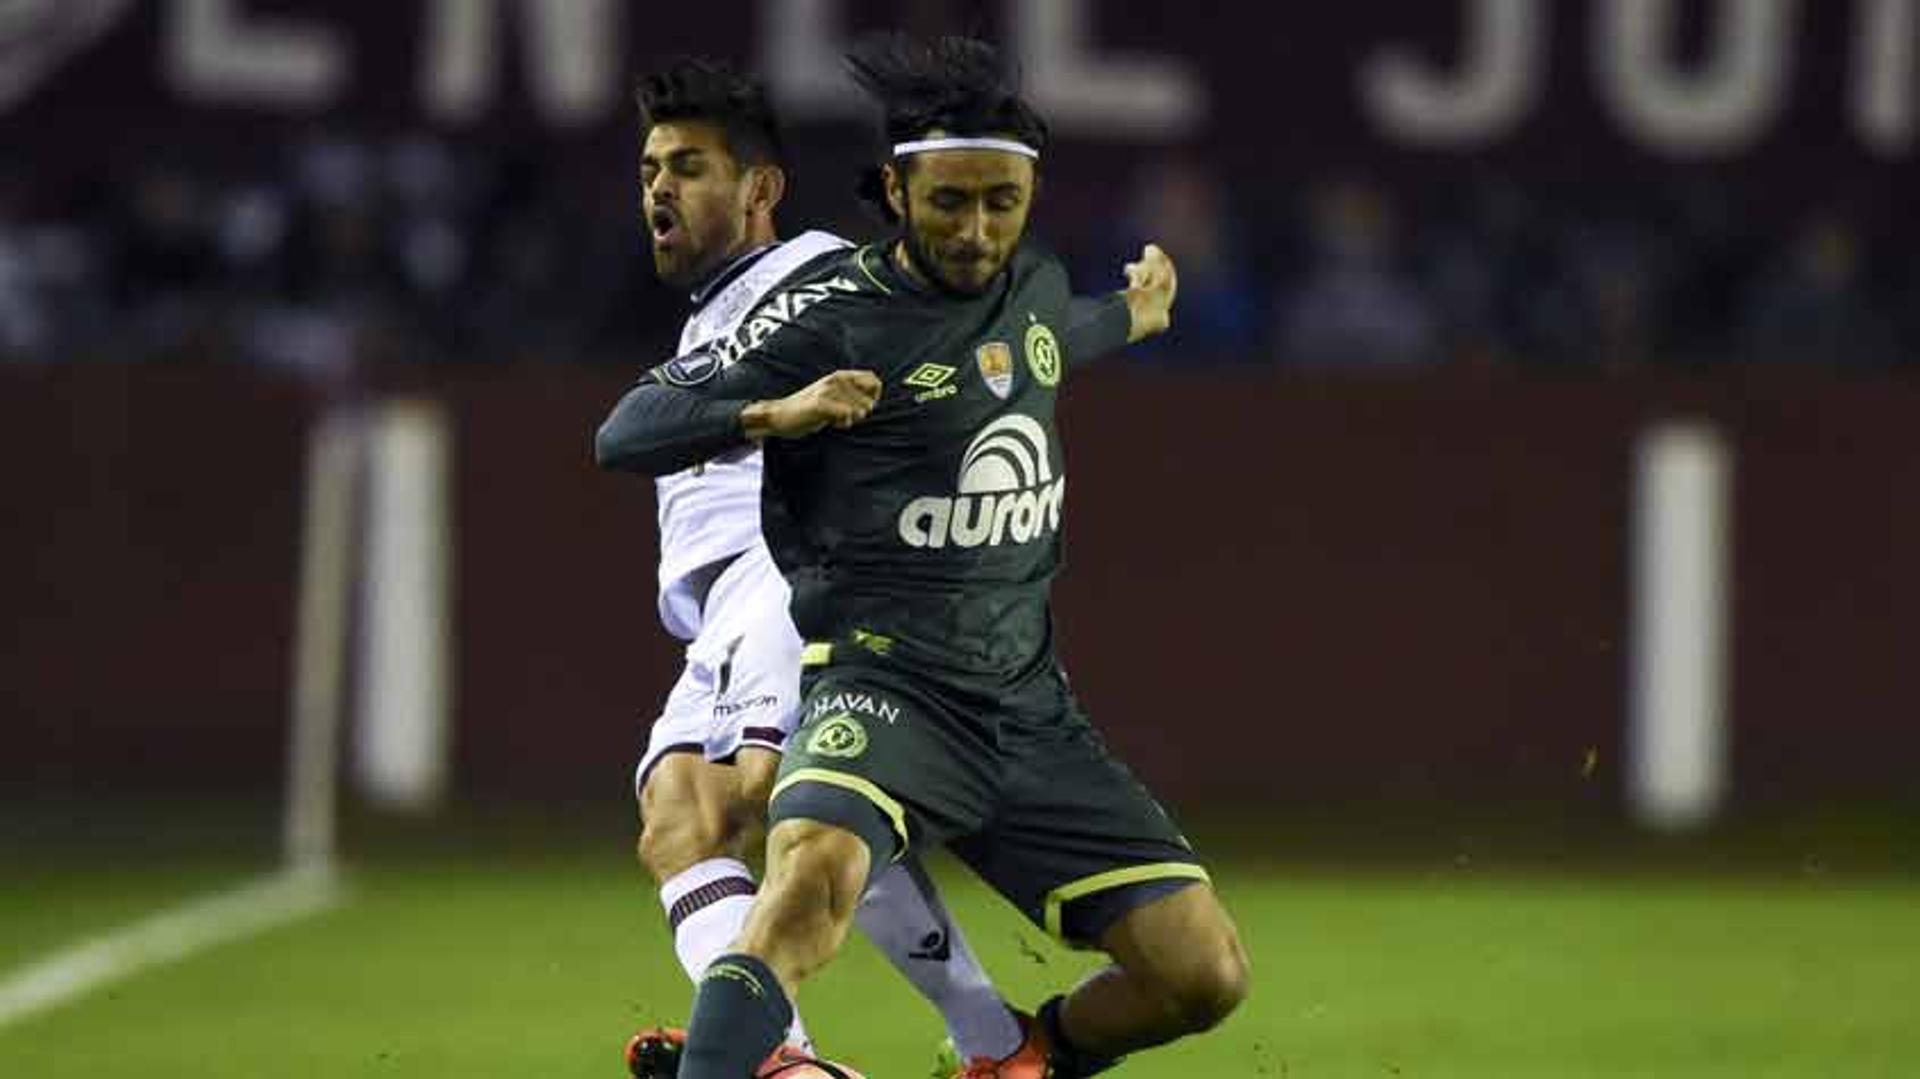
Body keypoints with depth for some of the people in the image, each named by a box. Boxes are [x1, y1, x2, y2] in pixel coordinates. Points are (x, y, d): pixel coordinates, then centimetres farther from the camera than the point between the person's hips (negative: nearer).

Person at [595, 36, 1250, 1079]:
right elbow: (627, 432, -11)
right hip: (887, 688, -6)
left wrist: (1127, 319, 54)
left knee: (1202, 974, -2)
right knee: (813, 876, -38)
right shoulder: (832, 315, -9)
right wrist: (775, 413, -27)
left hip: (1029, 708, 6)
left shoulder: (1036, 288, 11)